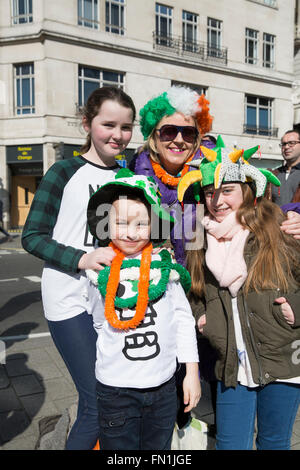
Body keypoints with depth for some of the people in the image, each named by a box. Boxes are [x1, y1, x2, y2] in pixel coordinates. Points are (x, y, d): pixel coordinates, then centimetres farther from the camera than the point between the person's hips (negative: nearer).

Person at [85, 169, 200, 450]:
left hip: (164, 385, 2)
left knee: (159, 446, 20)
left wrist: (192, 373, 2)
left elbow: (184, 320, 0)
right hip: (115, 387, -1)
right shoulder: (100, 273, -8)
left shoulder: (165, 266, -7)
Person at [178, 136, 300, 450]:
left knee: (274, 442, 18)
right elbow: (193, 293, 19)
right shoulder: (203, 240, 4)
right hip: (232, 367, 3)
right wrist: (200, 316, 5)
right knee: (230, 443, 10)